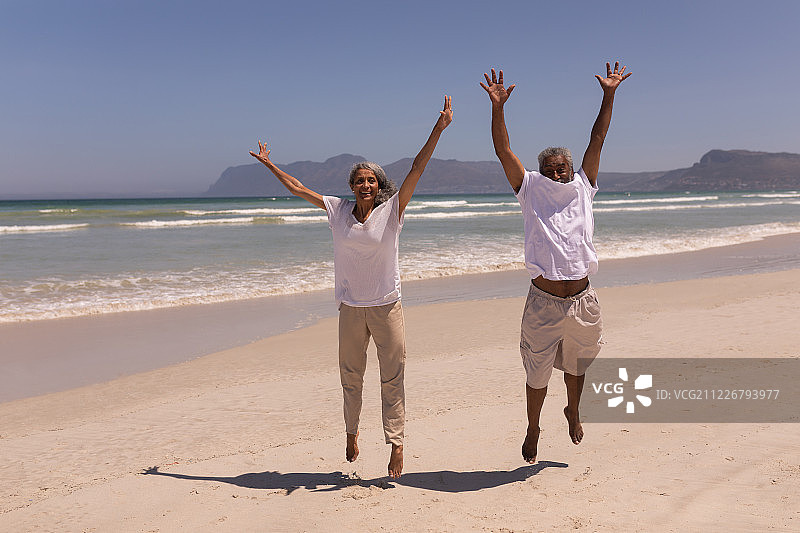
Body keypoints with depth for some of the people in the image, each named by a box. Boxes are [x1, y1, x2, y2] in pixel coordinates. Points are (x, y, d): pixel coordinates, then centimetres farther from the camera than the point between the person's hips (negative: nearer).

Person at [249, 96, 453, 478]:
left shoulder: (392, 210, -5)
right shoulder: (338, 210, 2)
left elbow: (417, 169, -12)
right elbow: (296, 188, 12)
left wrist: (439, 127, -17)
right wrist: (268, 164, 19)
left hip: (386, 306, -2)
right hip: (350, 309, 3)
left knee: (392, 378, 0)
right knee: (350, 377, 13)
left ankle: (396, 442, 5)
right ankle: (352, 432, 32)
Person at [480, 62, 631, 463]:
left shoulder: (583, 187, 8)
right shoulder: (531, 190, 2)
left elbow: (597, 140, 6)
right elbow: (503, 150, -5)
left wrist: (608, 96, 4)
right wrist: (497, 107, -13)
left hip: (582, 299, 2)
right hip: (543, 302, -2)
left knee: (576, 365, 21)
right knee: (537, 374, 9)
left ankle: (573, 411, 49)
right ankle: (533, 429, 32)